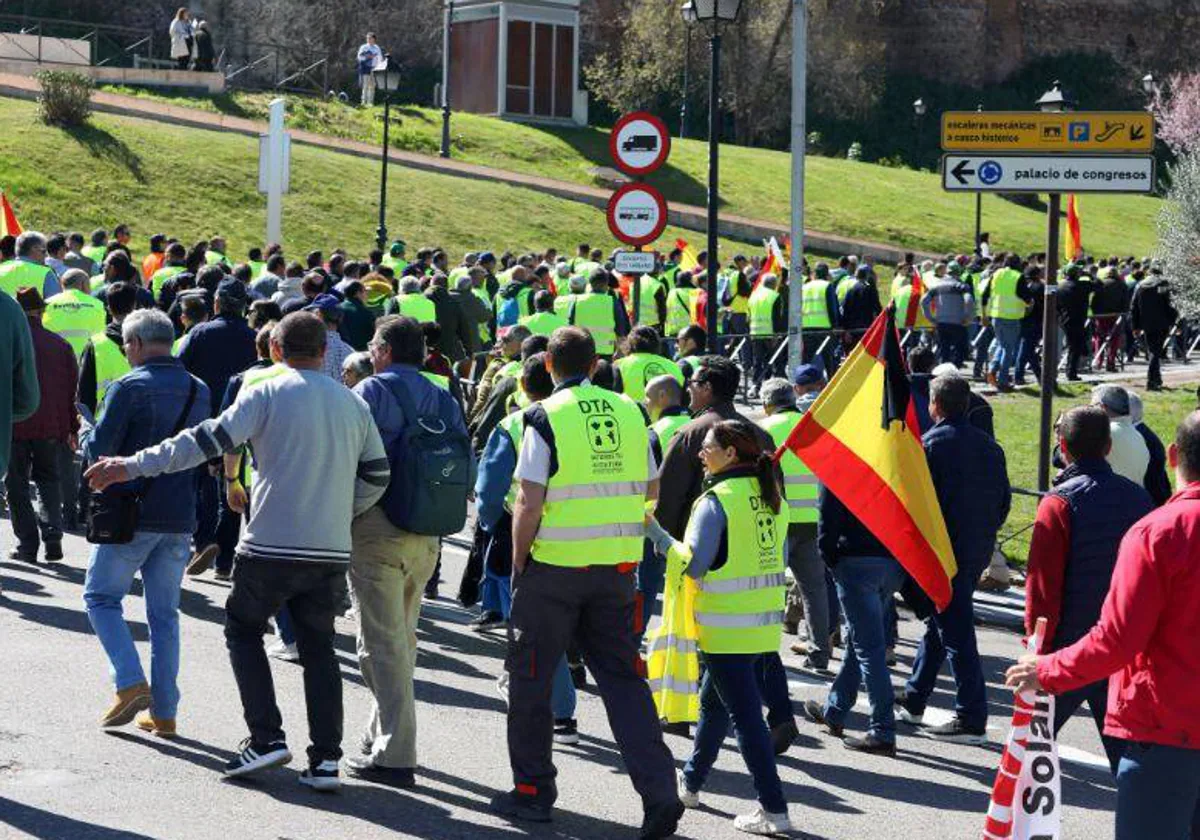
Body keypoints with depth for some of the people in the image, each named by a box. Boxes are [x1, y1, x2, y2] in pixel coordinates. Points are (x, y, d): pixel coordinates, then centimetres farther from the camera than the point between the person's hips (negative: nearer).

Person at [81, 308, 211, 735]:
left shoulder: (130, 387, -11)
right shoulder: (199, 391, 8)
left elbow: (98, 448, -12)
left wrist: (86, 435, 8)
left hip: (132, 512, -5)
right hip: (180, 517, 5)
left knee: (101, 596, 9)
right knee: (164, 612, 11)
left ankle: (131, 683, -7)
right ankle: (163, 711, 11)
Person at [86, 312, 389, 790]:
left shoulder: (267, 394, -5)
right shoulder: (353, 403, 9)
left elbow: (209, 440, -11)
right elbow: (376, 476, 12)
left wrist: (132, 465, -9)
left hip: (271, 546, -4)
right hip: (331, 553, 4)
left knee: (243, 630, 15)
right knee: (318, 647, 14)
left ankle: (266, 738, 5)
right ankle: (325, 760, 7)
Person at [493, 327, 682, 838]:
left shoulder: (545, 417, -9)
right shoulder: (629, 413, 4)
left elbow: (529, 503, -12)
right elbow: (650, 490, 12)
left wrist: (518, 561, 0)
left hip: (554, 565, -4)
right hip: (618, 565, 4)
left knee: (530, 677, 11)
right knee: (621, 677, 9)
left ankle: (532, 790, 19)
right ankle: (659, 793, -1)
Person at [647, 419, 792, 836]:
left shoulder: (716, 500, -14)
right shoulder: (772, 498, 9)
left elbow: (693, 564, -16)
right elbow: (780, 559, 15)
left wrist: (658, 536, -5)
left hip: (728, 628, -8)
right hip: (767, 624, 8)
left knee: (745, 715, -6)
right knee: (714, 702, 23)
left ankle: (773, 809, -8)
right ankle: (690, 782, 36)